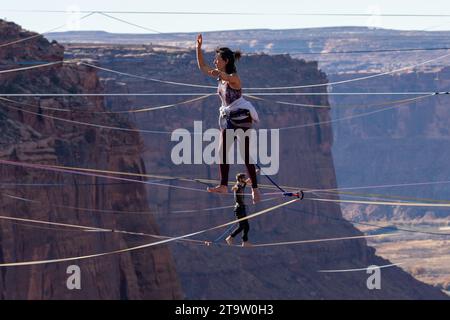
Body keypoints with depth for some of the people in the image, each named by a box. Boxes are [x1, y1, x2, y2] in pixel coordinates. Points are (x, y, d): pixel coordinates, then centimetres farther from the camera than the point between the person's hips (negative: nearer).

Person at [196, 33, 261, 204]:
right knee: (222, 151, -2)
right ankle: (224, 185, -5)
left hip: (241, 116, -8)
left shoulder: (234, 78, -20)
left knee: (246, 154, -6)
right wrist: (199, 48, 6)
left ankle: (255, 188, 0)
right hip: (228, 117, 8)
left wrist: (219, 74, -67)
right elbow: (202, 67, 16)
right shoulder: (220, 75, 6)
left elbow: (229, 78, -45)